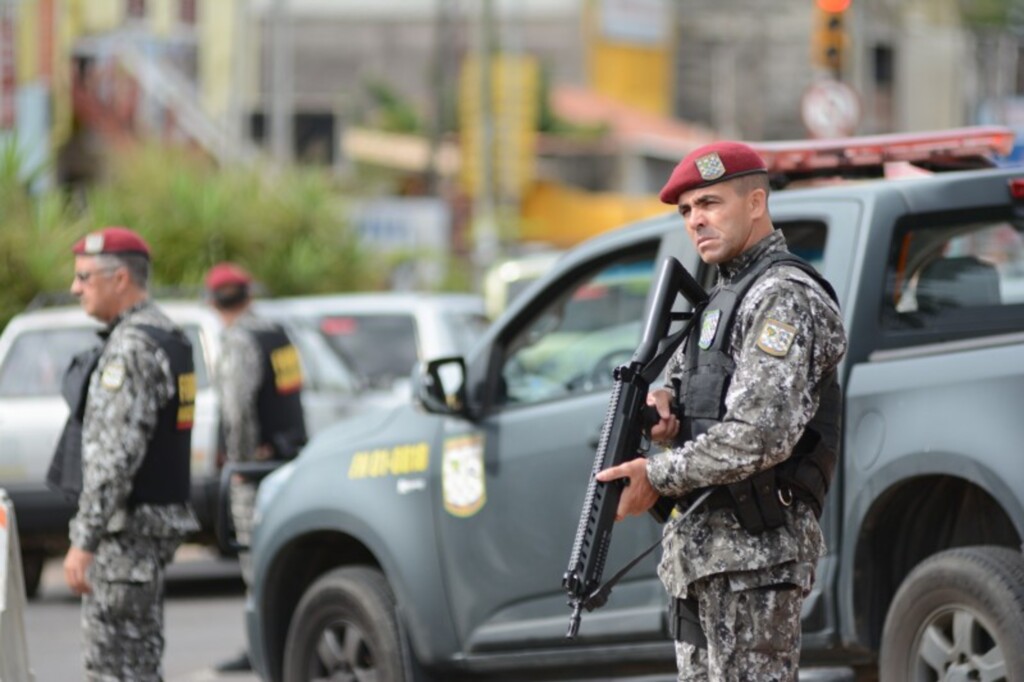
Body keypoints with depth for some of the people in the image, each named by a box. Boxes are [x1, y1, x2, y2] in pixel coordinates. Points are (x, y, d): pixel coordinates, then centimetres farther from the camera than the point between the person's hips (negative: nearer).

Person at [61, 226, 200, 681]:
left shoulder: (132, 348, -17)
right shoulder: (169, 337, 16)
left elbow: (115, 456, -23)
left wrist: (83, 543, -22)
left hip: (127, 526, -10)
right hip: (162, 518, 10)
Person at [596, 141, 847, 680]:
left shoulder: (784, 297, -11)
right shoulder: (725, 296, 21)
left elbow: (763, 434, -22)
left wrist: (659, 475, -15)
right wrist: (663, 401, 2)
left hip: (754, 549, -10)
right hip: (699, 549, 10)